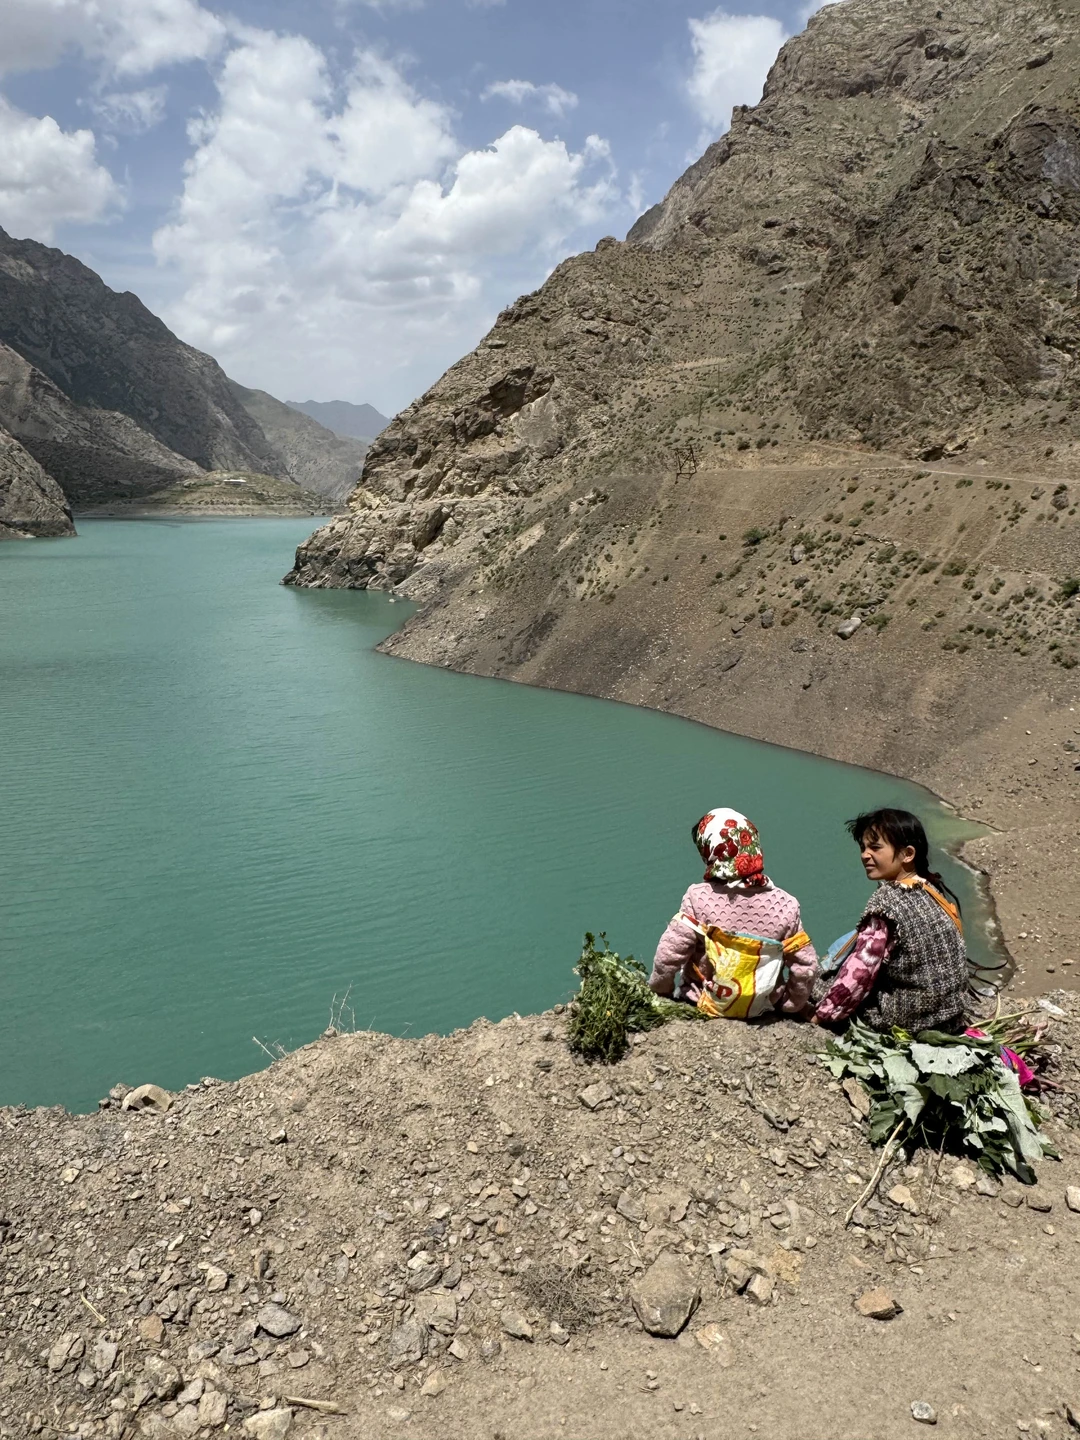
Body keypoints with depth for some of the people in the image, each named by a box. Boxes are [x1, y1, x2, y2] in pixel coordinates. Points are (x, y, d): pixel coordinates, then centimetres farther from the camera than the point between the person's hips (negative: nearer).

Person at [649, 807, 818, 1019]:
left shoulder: (698, 898, -23)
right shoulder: (784, 905, -19)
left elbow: (669, 954, -18)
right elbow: (805, 967, -11)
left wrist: (659, 987, 3)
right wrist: (794, 1006, 8)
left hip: (702, 1002, -1)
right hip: (759, 1007, 1)